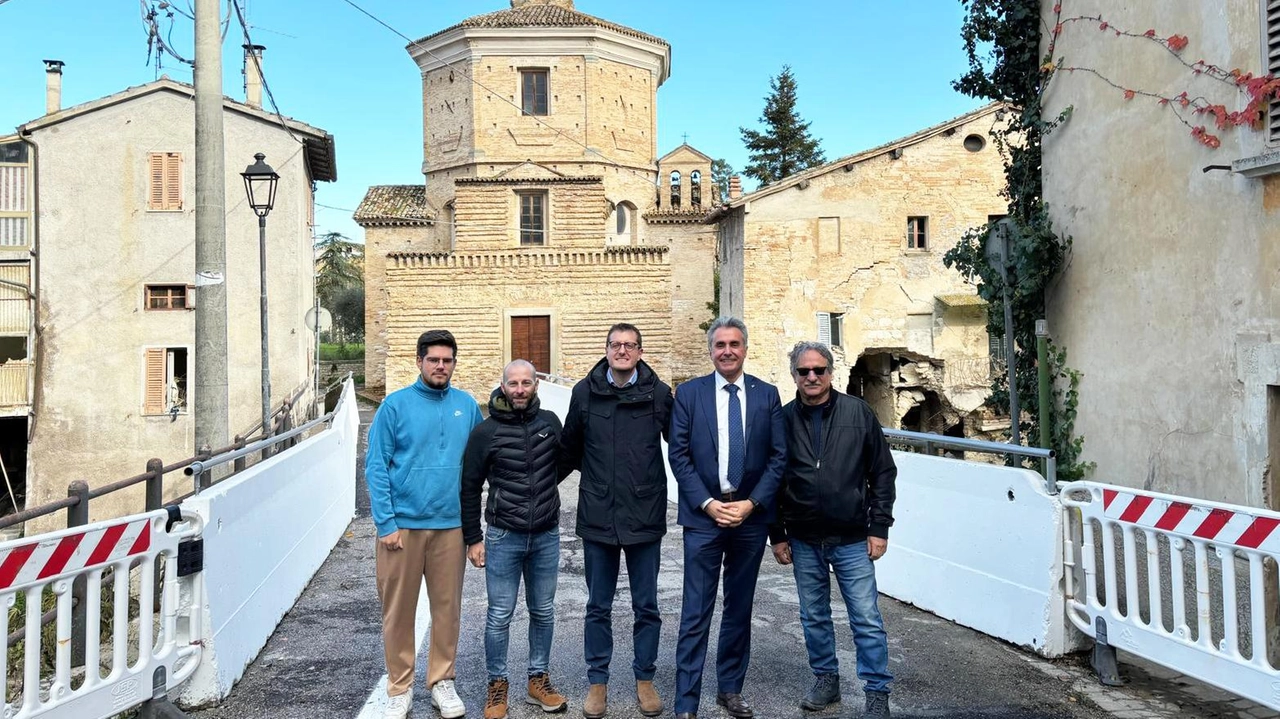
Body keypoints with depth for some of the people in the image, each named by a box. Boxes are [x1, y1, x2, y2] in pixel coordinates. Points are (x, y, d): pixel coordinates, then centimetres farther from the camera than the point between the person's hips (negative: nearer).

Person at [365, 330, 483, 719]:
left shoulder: (467, 406, 4)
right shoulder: (395, 405, -3)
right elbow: (376, 467, -5)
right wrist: (386, 523, -10)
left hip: (451, 525, 2)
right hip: (402, 523, -2)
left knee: (447, 607, 11)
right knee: (398, 610, 7)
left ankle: (442, 681, 27)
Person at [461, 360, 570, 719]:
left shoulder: (550, 422, 1)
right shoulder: (486, 431, -6)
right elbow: (469, 487, 0)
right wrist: (473, 538, 0)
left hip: (546, 537, 3)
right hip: (503, 538, -3)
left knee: (543, 612, 13)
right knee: (500, 615, 4)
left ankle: (539, 680, 28)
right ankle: (497, 685, 20)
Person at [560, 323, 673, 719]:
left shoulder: (659, 393, -4)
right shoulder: (585, 392, 0)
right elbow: (570, 448, 12)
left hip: (645, 516, -1)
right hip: (597, 516, 1)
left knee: (646, 606, 11)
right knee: (598, 607, 12)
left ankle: (644, 679, 28)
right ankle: (597, 682, 27)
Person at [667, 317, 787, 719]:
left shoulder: (767, 394, 4)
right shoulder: (688, 394, 0)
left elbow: (778, 456, 1)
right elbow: (679, 456, -2)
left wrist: (751, 504, -9)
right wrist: (708, 504, -11)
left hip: (751, 515, 2)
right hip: (704, 515, -2)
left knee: (740, 608, 14)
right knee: (696, 614, -1)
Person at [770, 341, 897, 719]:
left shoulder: (858, 412, -4)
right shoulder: (783, 419, -1)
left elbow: (883, 472, 0)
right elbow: (773, 481, 5)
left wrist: (879, 527, -4)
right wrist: (778, 535, 4)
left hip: (853, 539, -2)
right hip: (804, 542, 2)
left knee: (867, 619, 2)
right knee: (814, 616, 14)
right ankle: (826, 679, 32)